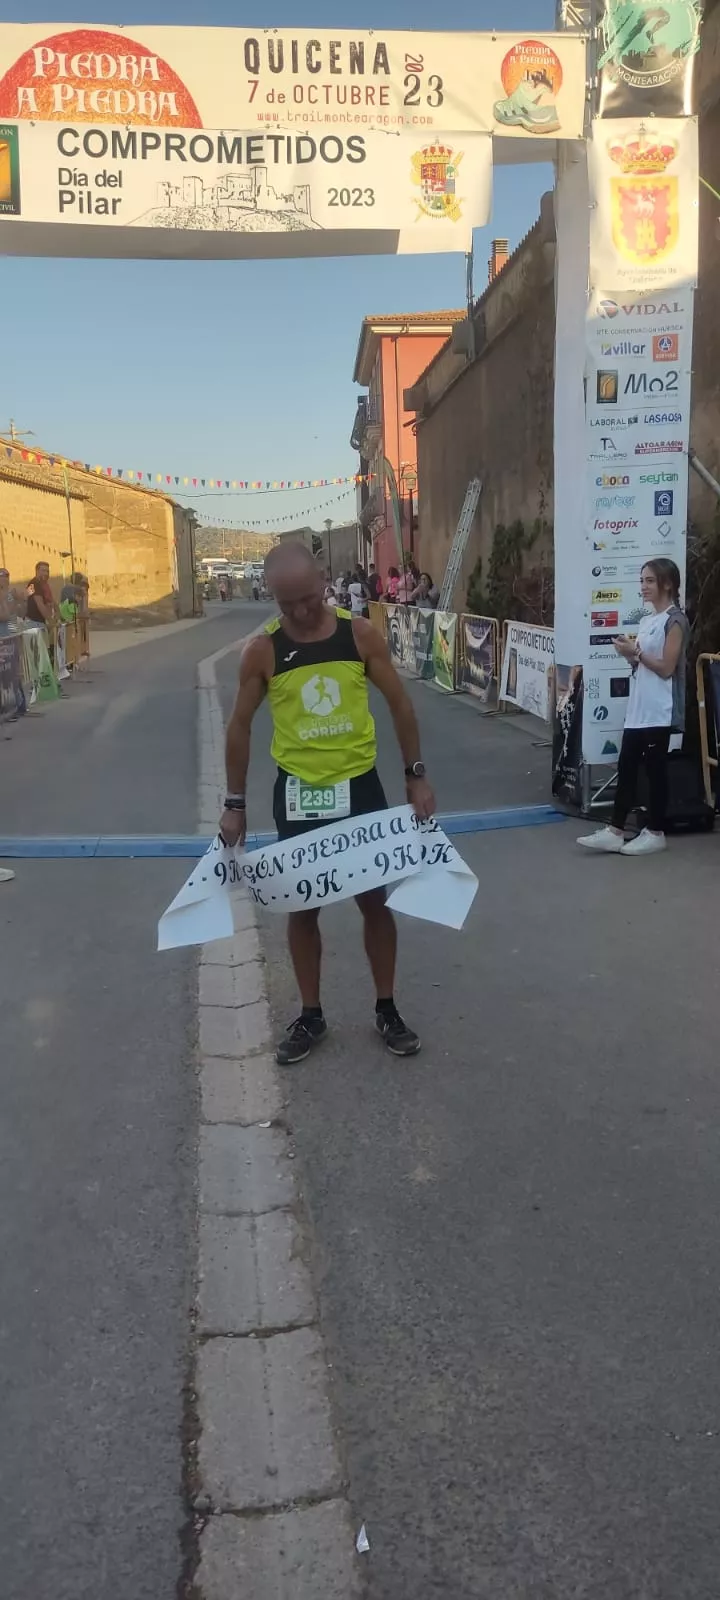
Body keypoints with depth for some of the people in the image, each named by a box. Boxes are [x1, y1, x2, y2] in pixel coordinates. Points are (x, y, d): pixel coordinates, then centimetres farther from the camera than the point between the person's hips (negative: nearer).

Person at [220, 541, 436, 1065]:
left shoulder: (361, 634, -7)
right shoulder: (262, 651, -8)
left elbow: (400, 704, 1)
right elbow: (241, 726, 1)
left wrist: (416, 775, 0)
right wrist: (235, 803, 1)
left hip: (359, 785, 0)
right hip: (298, 792, 0)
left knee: (374, 900, 8)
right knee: (302, 907, 9)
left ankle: (387, 1010, 26)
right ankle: (311, 1016, 26)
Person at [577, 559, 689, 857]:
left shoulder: (674, 620, -10)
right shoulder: (646, 620, 15)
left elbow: (666, 668, -15)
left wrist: (636, 653, -13)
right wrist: (629, 653, 0)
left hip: (659, 711, -8)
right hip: (638, 709, 8)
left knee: (655, 770, 0)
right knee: (626, 767, 7)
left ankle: (655, 833, 11)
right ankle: (614, 831, 10)